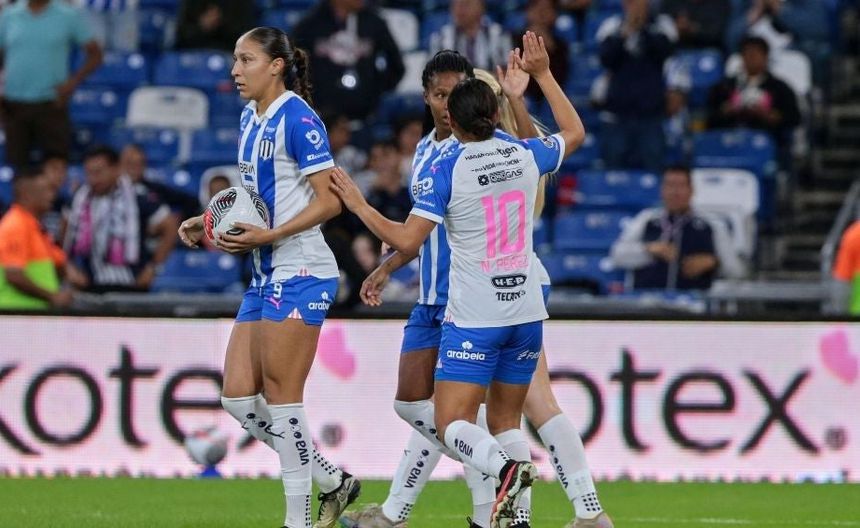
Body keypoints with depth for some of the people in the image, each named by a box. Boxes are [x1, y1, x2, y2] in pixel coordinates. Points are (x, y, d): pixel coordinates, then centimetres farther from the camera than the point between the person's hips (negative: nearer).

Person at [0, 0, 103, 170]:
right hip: (14, 103, 2)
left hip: (51, 104, -2)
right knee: (16, 163, 3)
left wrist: (72, 82, -10)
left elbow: (94, 54, 3)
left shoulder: (69, 16, 1)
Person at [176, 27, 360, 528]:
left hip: (300, 271, -9)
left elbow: (330, 201, -16)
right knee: (239, 396, 5)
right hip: (267, 275, 9)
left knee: (280, 394, -7)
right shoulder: (251, 119, 14)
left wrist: (267, 237, -24)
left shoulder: (298, 119, -13)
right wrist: (213, 223, 9)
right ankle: (332, 481, 16)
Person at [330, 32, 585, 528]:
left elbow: (408, 240, -15)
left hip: (474, 319, -5)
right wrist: (543, 73, 31)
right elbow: (575, 133, 25)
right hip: (526, 313, 5)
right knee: (506, 422, 12)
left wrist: (359, 205, -2)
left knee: (451, 425, -6)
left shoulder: (447, 168, -10)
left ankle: (505, 468, -35)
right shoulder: (526, 155, 3)